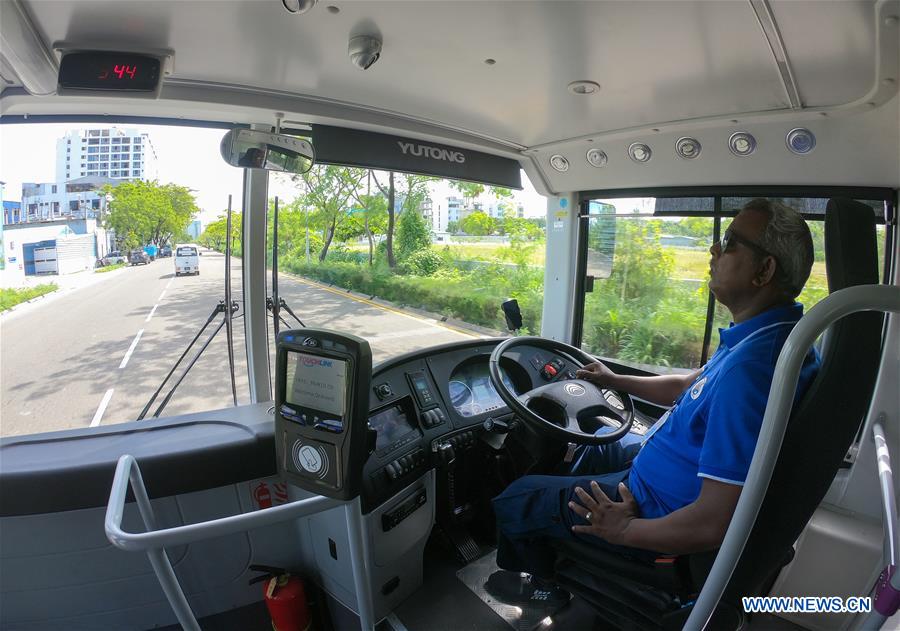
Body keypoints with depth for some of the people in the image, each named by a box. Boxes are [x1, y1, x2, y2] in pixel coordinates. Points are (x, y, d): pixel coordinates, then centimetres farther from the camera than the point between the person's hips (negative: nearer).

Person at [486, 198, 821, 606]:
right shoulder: (764, 334, -2)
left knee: (513, 501, 4)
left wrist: (625, 530, -19)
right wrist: (614, 381, 21)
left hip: (662, 509, -10)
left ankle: (543, 582, 39)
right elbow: (688, 387, 14)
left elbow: (714, 525, -35)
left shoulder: (751, 368, -37)